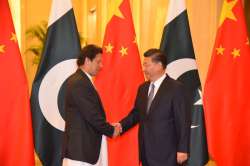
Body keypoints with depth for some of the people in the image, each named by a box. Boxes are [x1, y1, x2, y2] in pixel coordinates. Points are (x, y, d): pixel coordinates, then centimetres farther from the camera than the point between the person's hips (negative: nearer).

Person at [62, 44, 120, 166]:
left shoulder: (80, 80, 14)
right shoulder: (79, 83, -18)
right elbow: (92, 115, -20)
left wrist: (108, 127, 5)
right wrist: (111, 130, -6)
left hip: (84, 146, 10)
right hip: (80, 147, -10)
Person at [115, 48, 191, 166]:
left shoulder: (176, 88, -10)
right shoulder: (143, 88, 11)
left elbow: (183, 122, -11)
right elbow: (136, 113, 17)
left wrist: (182, 149, -14)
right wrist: (122, 125, -1)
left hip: (165, 153, -6)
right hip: (146, 151, 6)